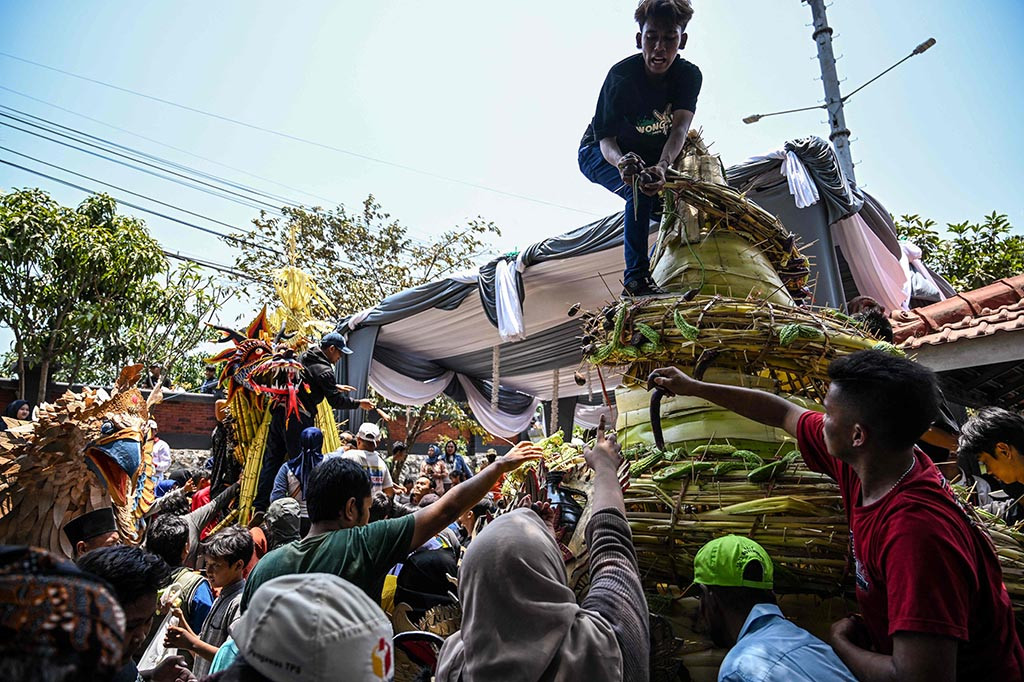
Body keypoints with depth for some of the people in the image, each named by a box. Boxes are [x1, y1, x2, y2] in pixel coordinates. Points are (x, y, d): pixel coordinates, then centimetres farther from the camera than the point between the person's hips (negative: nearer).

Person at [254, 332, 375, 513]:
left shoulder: (304, 357, 16)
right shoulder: (324, 370, -10)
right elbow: (336, 402, -8)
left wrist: (335, 387, 32)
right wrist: (359, 403, 3)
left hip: (279, 411, 8)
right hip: (298, 418, -8)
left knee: (272, 460, 10)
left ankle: (260, 506, 14)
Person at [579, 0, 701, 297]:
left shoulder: (689, 75, -18)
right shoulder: (621, 76, -29)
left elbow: (680, 128, -33)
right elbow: (606, 139, -33)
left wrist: (662, 166, -54)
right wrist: (622, 161, -57)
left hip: (651, 155, 5)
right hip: (598, 153, -5)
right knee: (642, 192, -31)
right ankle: (636, 279, -23)